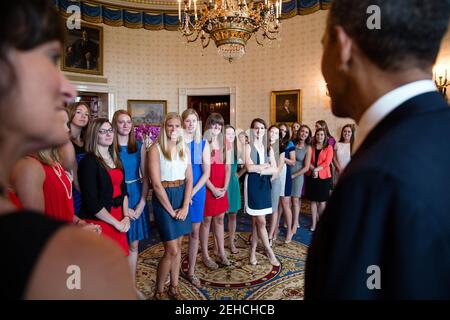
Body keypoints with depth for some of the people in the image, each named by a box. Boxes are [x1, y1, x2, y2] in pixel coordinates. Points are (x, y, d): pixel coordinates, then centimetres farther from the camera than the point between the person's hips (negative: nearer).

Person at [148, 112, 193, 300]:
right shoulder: (156, 149, -10)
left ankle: (174, 287, 29)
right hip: (163, 198, -5)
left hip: (182, 197, 5)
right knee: (171, 250, -3)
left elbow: (189, 179, 5)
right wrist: (170, 210, -11)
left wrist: (185, 206, -5)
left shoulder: (185, 148, 6)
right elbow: (156, 184, -13)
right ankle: (159, 291, 18)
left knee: (178, 245, 13)